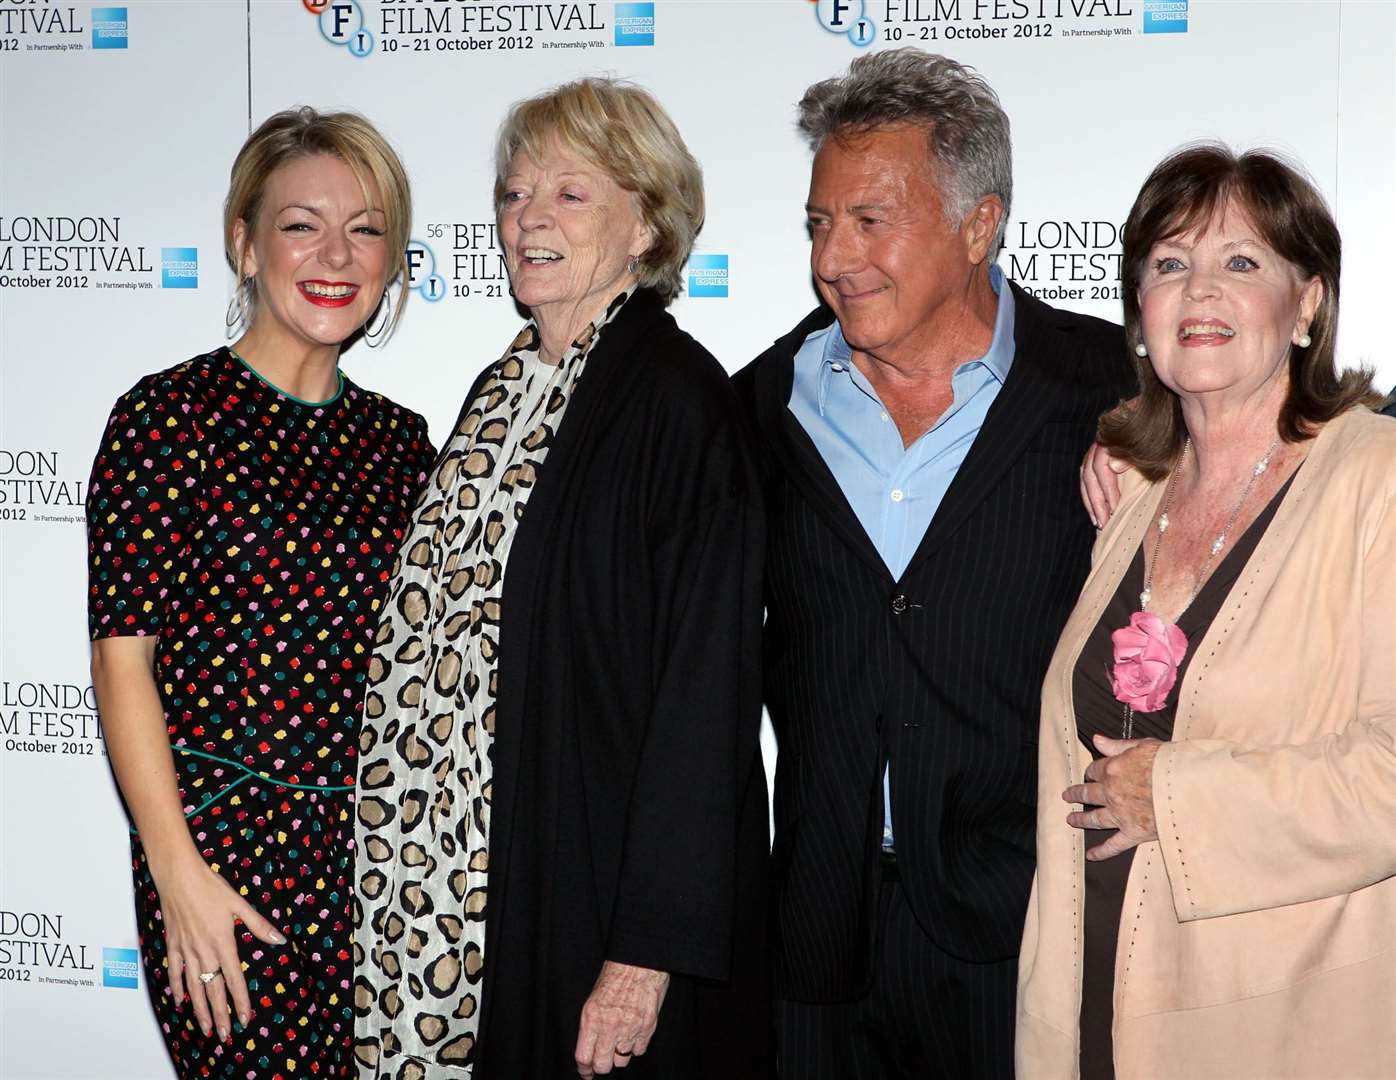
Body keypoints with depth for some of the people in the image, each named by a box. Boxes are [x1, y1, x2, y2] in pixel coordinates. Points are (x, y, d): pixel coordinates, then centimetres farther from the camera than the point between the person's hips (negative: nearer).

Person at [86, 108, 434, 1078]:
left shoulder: (396, 438, 9)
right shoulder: (172, 414, -6)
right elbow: (122, 653, -9)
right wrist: (177, 871, -13)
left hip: (375, 848, 5)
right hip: (226, 842, -5)